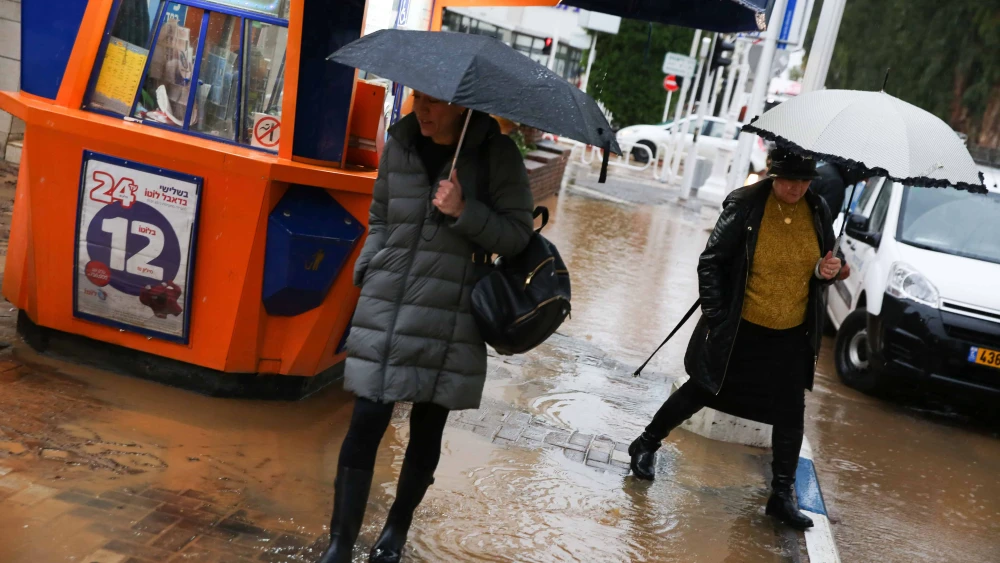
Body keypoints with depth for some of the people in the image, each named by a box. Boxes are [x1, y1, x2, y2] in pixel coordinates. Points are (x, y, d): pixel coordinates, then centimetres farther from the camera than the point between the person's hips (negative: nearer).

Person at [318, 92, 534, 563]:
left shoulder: (496, 154, -6)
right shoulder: (400, 144, 3)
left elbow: (518, 233, -6)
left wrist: (464, 213, -21)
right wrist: (369, 272, 3)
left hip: (450, 322, -1)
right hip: (387, 311, 2)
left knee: (427, 429, 10)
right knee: (365, 425, -4)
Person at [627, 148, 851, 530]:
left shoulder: (818, 211, -1)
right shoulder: (745, 205, -14)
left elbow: (820, 268, 12)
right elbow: (710, 262, -10)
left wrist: (825, 271, -12)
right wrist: (716, 318, -13)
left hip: (791, 337, 4)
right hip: (738, 330, -3)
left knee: (791, 415, 5)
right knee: (700, 393, 10)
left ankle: (782, 496, 20)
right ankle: (646, 446, 32)